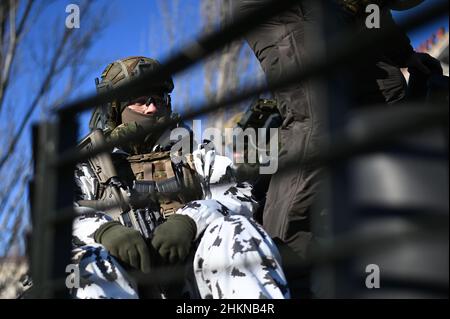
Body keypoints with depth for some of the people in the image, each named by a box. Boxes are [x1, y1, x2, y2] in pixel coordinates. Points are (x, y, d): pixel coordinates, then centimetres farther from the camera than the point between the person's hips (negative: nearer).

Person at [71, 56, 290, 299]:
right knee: (86, 259, -32)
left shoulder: (192, 154, 26)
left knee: (234, 230, -28)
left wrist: (188, 220, -13)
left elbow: (239, 196, 8)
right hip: (128, 285, 0)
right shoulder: (89, 168, 23)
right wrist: (105, 229, -19)